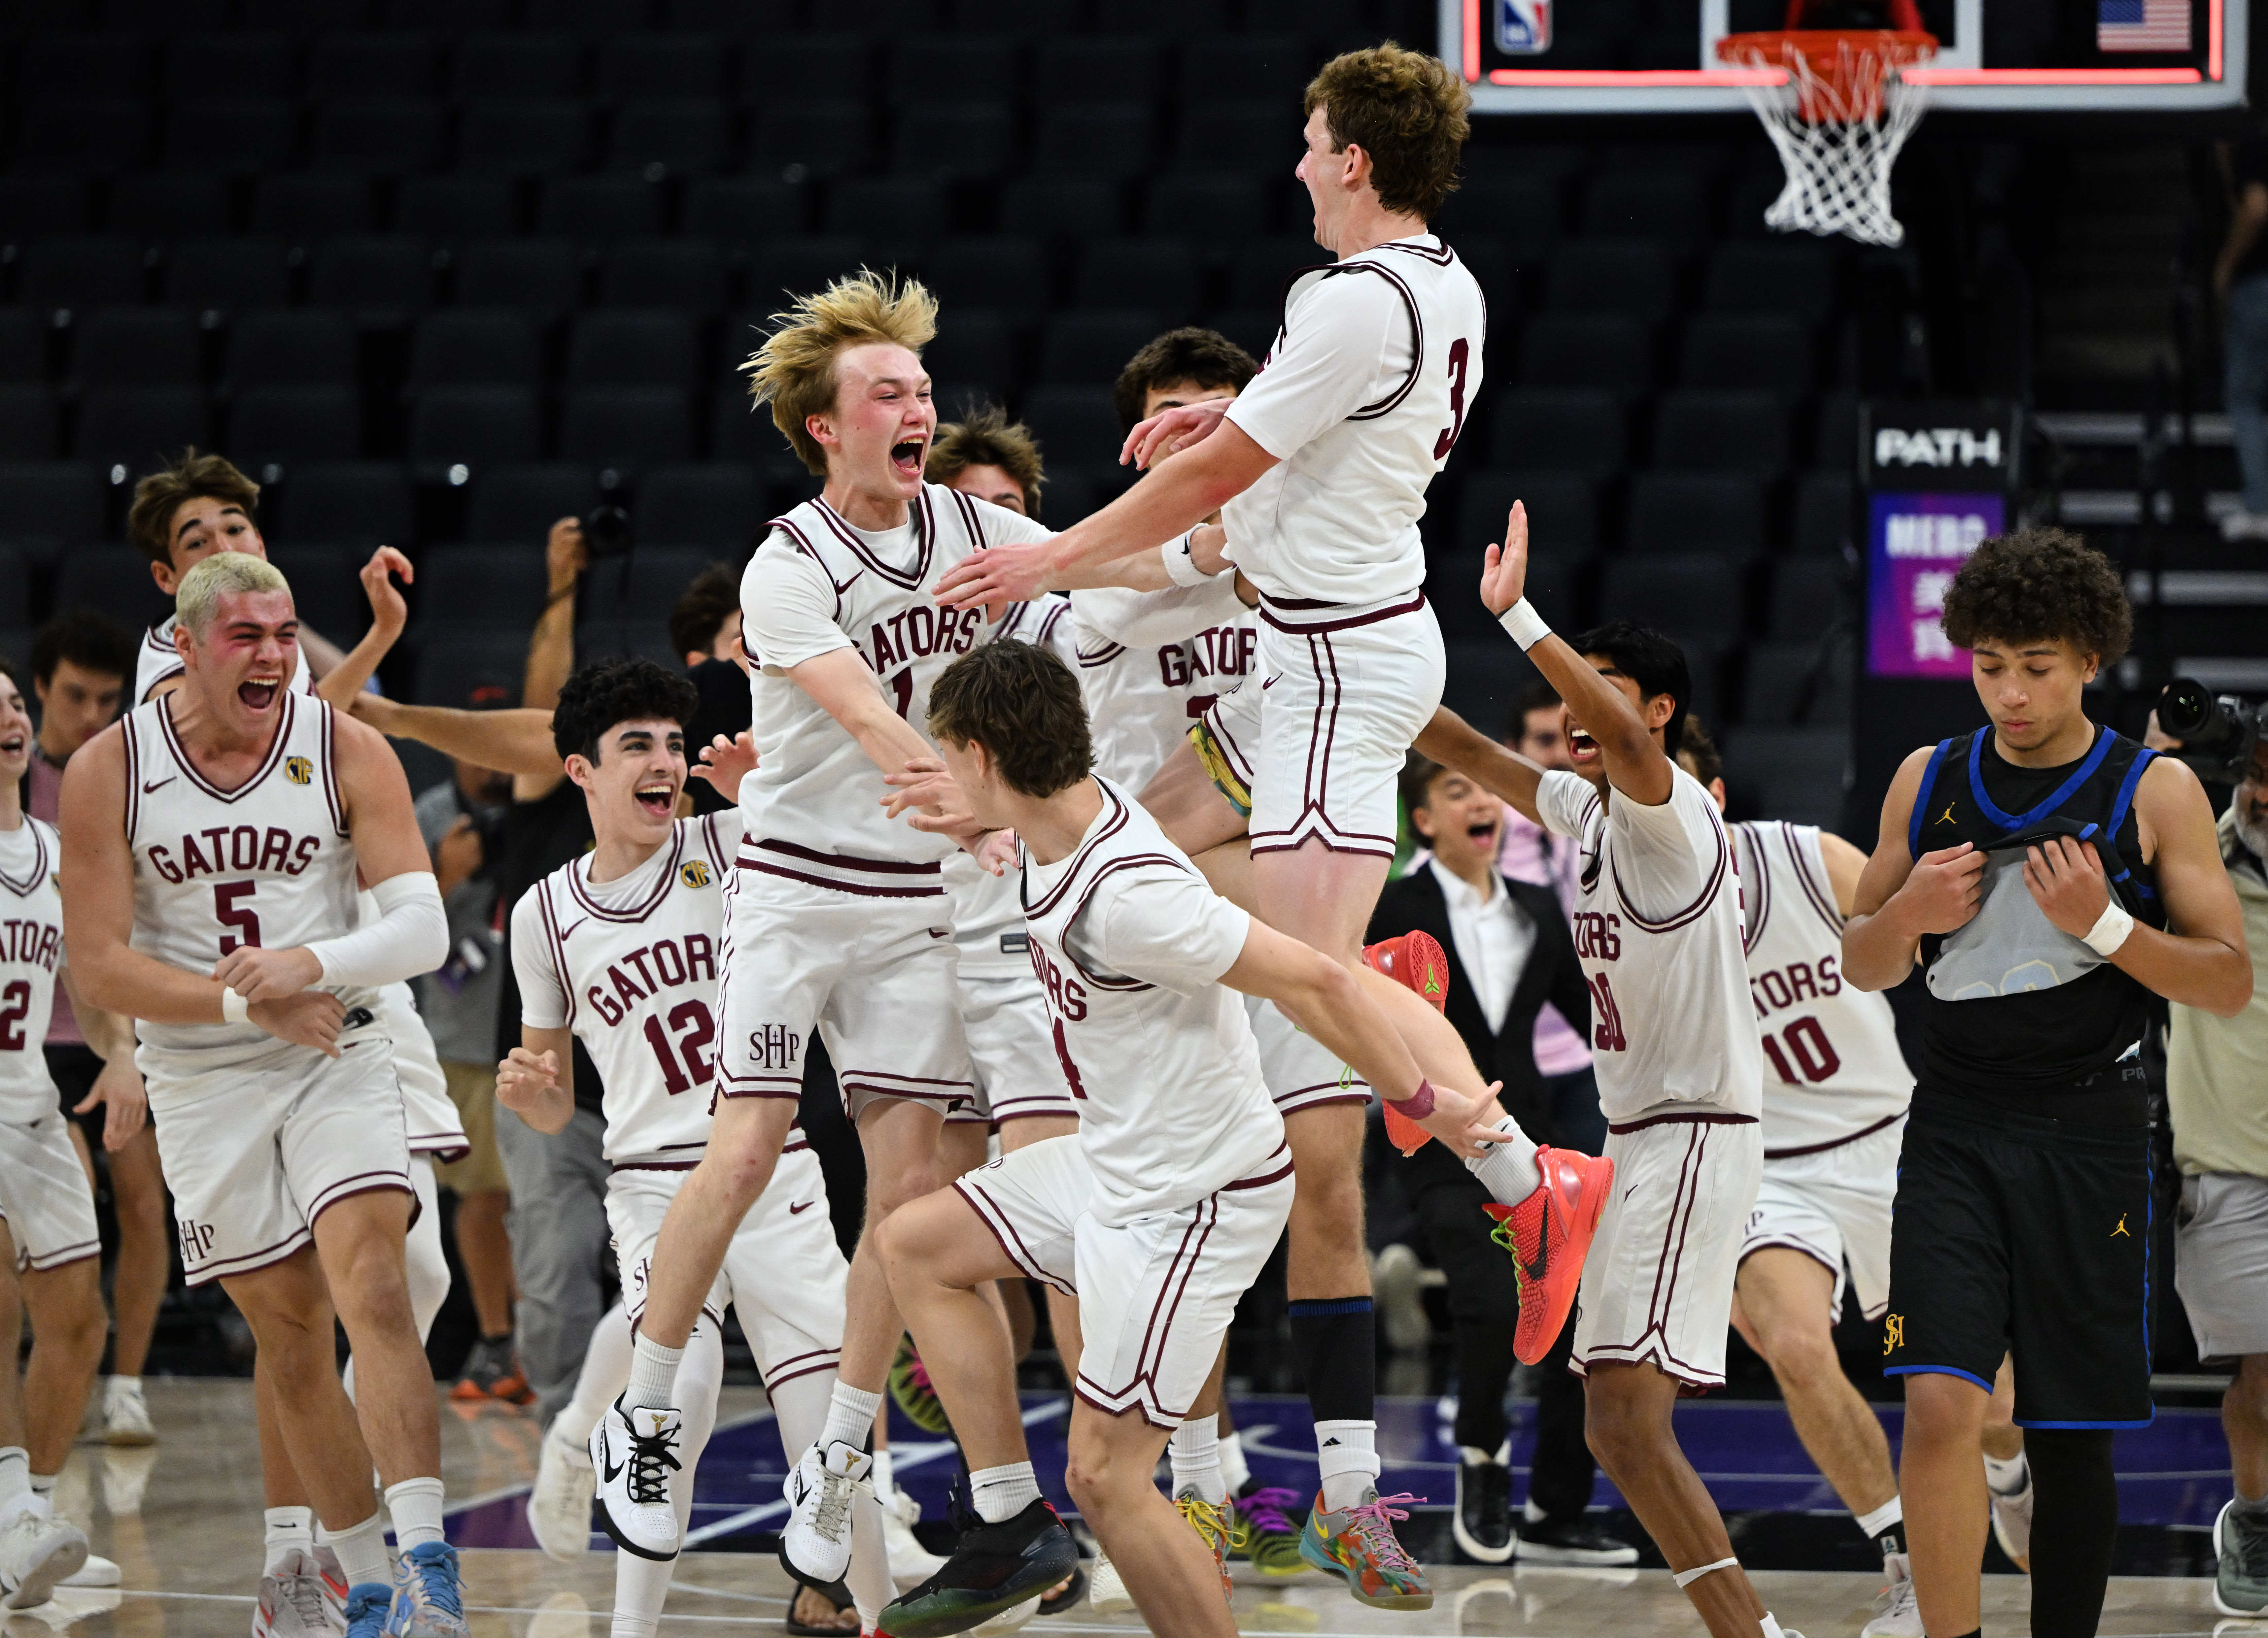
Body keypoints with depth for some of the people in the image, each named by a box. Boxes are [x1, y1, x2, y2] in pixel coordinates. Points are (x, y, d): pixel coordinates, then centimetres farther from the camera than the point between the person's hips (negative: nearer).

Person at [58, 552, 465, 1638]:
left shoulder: (348, 755, -7)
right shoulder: (107, 772, -8)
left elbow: (423, 930, -12)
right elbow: (101, 969, -10)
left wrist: (311, 965, -30)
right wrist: (247, 1002, -21)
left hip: (337, 1059, -1)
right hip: (204, 1081, 1)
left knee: (373, 1288, -20)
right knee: (290, 1338, 6)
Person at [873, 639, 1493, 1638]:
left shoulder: (1126, 895, -30)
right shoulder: (1066, 819, -3)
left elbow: (1312, 981, -26)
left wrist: (1421, 1104, -16)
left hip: (1194, 1202, -10)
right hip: (1114, 1168, 10)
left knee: (1105, 1477, -6)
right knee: (915, 1246, 16)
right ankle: (1011, 1527, 17)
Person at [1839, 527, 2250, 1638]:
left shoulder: (2155, 793, -1)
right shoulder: (1928, 781, 8)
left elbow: (2231, 985, -3)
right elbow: (1861, 969, 15)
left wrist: (2103, 925, -17)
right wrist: (1908, 913, -7)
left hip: (2088, 1140, -1)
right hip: (1954, 1131, 1)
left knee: (2072, 1442, 5)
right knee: (1940, 1405, -15)